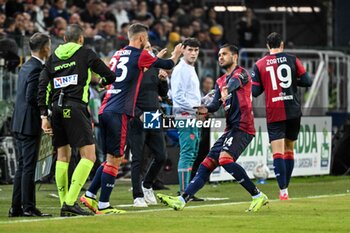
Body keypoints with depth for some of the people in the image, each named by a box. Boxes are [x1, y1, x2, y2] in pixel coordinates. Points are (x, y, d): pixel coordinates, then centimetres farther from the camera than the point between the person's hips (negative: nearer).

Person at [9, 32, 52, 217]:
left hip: (19, 124, 9)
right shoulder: (37, 69, -15)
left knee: (22, 166, 12)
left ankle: (16, 207, 14)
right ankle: (28, 207, -4)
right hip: (30, 123, -9)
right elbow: (31, 98, -21)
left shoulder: (26, 66, 14)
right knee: (29, 167, -6)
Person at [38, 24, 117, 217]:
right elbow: (110, 76, 10)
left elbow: (43, 87, 9)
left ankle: (65, 204, 11)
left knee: (63, 156, 14)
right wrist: (103, 81, 33)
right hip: (75, 107, -6)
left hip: (57, 107, 6)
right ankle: (70, 202, -18)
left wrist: (44, 116, 9)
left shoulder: (53, 57, 16)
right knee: (88, 156, -6)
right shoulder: (85, 53, 6)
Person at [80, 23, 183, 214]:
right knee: (114, 159, -4)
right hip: (118, 113, -8)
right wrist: (176, 54, 26)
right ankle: (103, 205, -4)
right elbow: (168, 65, 4)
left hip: (105, 111, 8)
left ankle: (89, 196, 13)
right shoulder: (140, 55, -4)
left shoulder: (119, 54, 15)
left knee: (113, 158, 16)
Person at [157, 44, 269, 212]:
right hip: (230, 129, 8)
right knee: (207, 164, 2)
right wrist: (206, 109, -15)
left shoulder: (241, 73, -3)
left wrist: (226, 90, -52)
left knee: (225, 159, -27)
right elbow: (216, 104, 9)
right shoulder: (220, 81, 21)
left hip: (242, 127, -8)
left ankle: (258, 196, -21)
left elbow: (235, 82, -28)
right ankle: (182, 200, 0)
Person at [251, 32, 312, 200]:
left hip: (274, 115, -1)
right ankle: (285, 187, 16)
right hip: (293, 111, 1)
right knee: (289, 150, 14)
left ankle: (283, 191, -18)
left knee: (278, 153, -6)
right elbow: (307, 82, 0)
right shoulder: (292, 60, 2)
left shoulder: (259, 65, 2)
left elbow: (255, 91, 0)